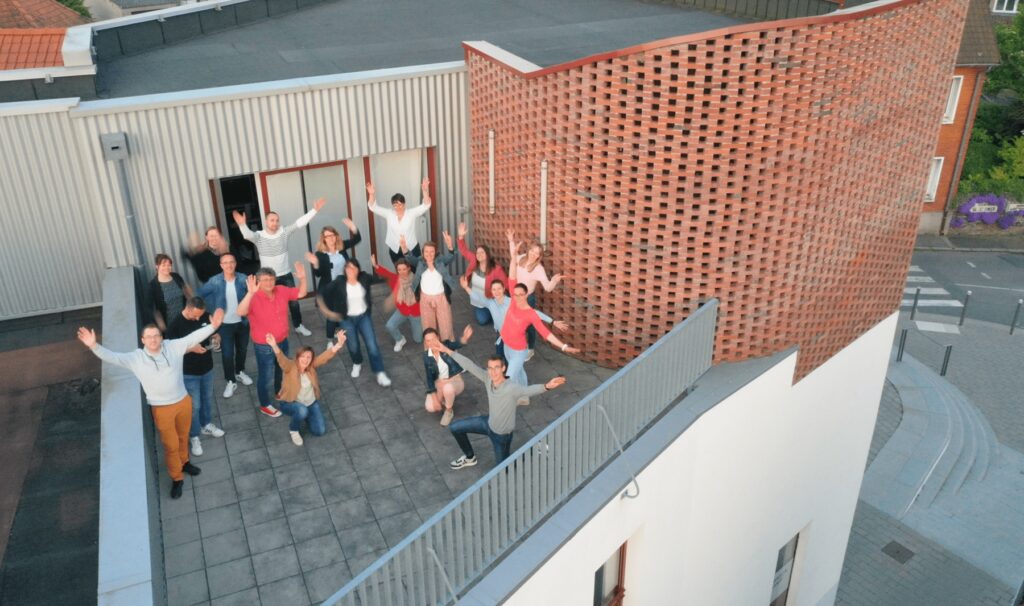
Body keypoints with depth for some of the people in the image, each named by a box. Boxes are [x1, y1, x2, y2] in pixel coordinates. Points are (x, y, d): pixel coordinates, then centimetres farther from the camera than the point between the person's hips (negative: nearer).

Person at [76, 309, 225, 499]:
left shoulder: (174, 347, -8)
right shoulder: (135, 358, -11)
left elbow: (194, 337, -10)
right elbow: (111, 357, -18)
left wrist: (212, 326, -23)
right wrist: (94, 346, -35)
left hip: (183, 401, 2)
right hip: (162, 409, -2)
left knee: (183, 437, 24)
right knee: (170, 444, 9)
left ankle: (184, 462, 52)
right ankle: (177, 478, 29)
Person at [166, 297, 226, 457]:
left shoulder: (204, 316, -10)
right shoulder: (176, 325, -23)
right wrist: (190, 348, -29)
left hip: (207, 367, 5)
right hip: (189, 373, -5)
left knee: (207, 399, 24)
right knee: (194, 405, 7)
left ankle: (206, 425, 47)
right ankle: (194, 436, 25)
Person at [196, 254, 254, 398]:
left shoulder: (243, 279, -14)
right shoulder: (215, 281, -14)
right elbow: (201, 294, -1)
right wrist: (214, 307, -4)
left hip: (242, 321, 1)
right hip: (225, 324, -1)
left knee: (242, 349, 20)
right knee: (227, 353, 1)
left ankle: (240, 372, 44)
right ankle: (230, 381, 17)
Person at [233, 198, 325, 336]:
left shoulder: (284, 232, -5)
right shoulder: (259, 236, -12)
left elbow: (300, 222, -11)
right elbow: (248, 235, -32)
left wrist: (314, 210, -20)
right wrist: (242, 225, -55)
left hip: (286, 275, 2)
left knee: (294, 301, 12)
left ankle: (298, 325, 31)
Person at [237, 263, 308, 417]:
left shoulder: (281, 291, -8)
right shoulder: (254, 298, -27)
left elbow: (301, 293, 4)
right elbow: (241, 312, -43)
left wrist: (302, 278, -14)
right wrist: (250, 293, -54)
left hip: (282, 341, 6)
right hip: (264, 346, -6)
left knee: (282, 371, 29)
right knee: (266, 377, 11)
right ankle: (265, 405, 34)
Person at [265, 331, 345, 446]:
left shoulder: (312, 366, -12)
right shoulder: (290, 367, -24)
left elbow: (325, 357, -25)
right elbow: (282, 359, -44)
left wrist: (338, 345, -44)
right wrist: (274, 346, -67)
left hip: (311, 403, 4)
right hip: (291, 403, -4)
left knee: (320, 430, -4)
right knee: (302, 410, -39)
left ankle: (305, 415, 26)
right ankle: (293, 430, -5)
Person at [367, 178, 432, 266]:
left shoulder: (412, 213, -3)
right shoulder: (389, 214, 2)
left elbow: (426, 206, -13)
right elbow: (373, 207, -3)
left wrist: (425, 191, -30)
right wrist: (372, 194, -22)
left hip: (412, 249, -2)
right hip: (395, 250, 2)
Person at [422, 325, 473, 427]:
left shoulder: (447, 346, -18)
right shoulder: (426, 356, -9)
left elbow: (458, 344, -41)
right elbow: (429, 377, -5)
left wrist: (465, 338, -67)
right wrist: (434, 397, -13)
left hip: (455, 380, -3)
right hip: (439, 383, 3)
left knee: (447, 388, -39)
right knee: (430, 407, -19)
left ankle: (449, 411, -8)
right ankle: (446, 398, 15)